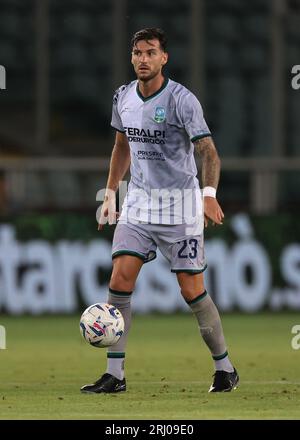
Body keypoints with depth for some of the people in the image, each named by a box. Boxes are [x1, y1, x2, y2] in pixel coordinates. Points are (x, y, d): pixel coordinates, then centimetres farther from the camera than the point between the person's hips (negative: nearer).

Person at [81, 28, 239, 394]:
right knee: (120, 277, -8)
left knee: (191, 289, -4)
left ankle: (224, 368, 13)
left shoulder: (181, 100, -14)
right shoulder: (123, 97, 5)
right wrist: (110, 194, 19)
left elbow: (208, 150, -20)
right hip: (138, 200, 5)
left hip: (179, 203, -5)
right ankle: (115, 374, -5)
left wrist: (209, 194, -35)